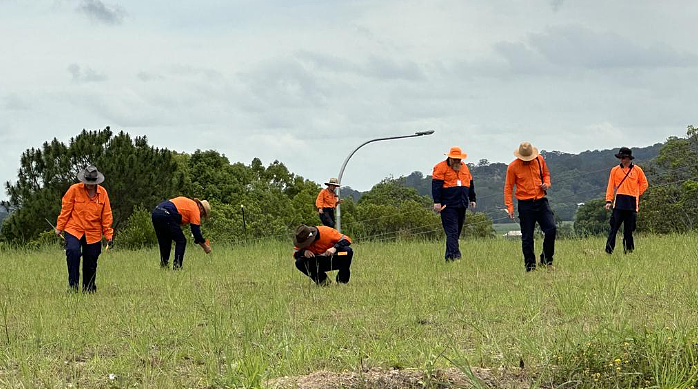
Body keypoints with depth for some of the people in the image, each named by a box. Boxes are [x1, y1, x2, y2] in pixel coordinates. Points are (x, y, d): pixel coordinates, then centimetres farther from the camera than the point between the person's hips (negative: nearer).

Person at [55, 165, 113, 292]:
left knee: (91, 263, 5)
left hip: (93, 233, 3)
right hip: (73, 230, -3)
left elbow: (106, 215, 8)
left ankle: (89, 289, 22)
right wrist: (59, 227, 3)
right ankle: (73, 285, -20)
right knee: (73, 252, -26)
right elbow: (65, 210, 1)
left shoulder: (103, 193, 3)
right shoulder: (74, 190, -6)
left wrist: (108, 235, 7)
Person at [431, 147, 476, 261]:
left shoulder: (464, 167, 17)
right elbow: (436, 185, -10)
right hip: (448, 205, -7)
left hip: (461, 205, 7)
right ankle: (454, 256, -21)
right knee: (452, 231, -14)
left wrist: (472, 199, 23)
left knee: (457, 231, 9)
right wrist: (437, 202, -17)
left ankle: (449, 256, 17)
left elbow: (470, 184, 26)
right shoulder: (441, 167, -4)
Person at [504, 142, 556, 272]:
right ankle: (530, 266, 8)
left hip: (541, 202, 3)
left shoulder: (540, 160, 5)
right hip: (525, 205, -3)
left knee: (551, 229, -9)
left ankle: (546, 260, 8)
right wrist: (509, 207, -9)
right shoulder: (513, 167, -5)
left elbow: (546, 173, 23)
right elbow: (508, 187, -1)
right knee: (527, 237, 0)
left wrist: (546, 184, 1)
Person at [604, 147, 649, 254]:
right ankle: (609, 251, -11)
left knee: (629, 230, 3)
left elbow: (644, 184, 17)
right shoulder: (615, 170, 8)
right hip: (618, 204, 0)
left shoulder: (637, 170, 7)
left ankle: (629, 251, 10)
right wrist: (608, 200, -4)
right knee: (614, 227, -8)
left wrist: (636, 194, 7)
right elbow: (611, 186, 6)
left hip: (632, 204, 0)